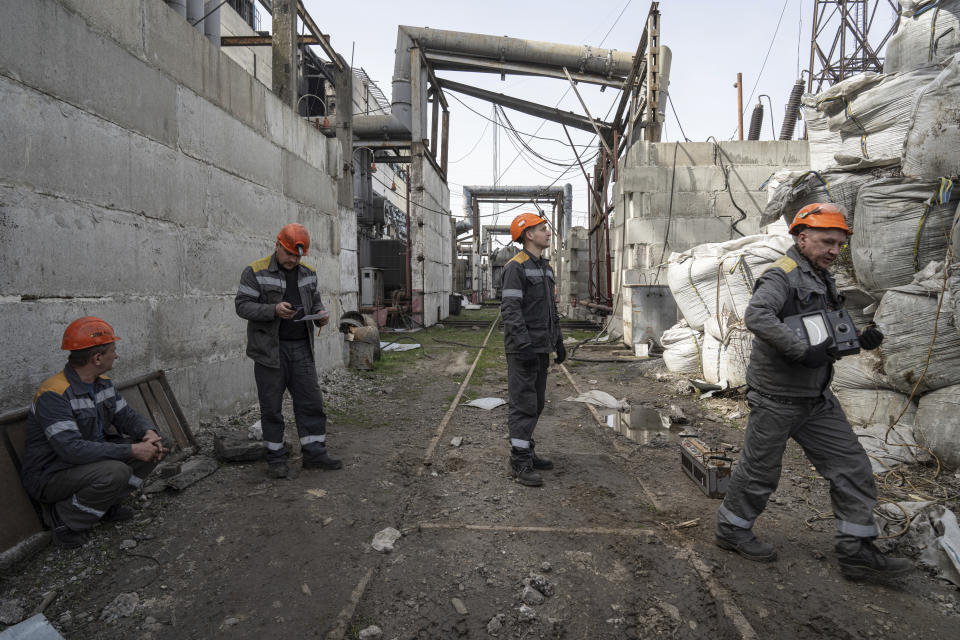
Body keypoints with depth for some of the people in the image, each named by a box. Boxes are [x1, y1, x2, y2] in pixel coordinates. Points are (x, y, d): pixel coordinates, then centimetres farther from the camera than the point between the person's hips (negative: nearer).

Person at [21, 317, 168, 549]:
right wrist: (132, 450, -34)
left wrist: (148, 432, -18)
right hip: (50, 476, -8)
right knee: (115, 471, -34)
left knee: (153, 446, -5)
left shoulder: (103, 383, 2)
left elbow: (126, 415, 6)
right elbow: (72, 449, -34)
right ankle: (62, 518, -8)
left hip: (94, 460, 8)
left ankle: (108, 504, 9)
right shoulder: (53, 395, -26)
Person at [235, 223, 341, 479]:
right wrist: (274, 310, -25)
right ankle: (276, 458, 18)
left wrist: (320, 315, -2)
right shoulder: (256, 272, -6)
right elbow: (243, 306, -10)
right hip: (270, 349, -4)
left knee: (311, 402, 5)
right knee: (271, 407, 5)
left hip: (302, 348, 5)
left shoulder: (308, 273, 11)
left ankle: (314, 453, 15)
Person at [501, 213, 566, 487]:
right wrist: (523, 343, -27)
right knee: (523, 403, -6)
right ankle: (519, 463, 1)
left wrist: (558, 340, 19)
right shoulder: (516, 266, -12)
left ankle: (526, 451, 26)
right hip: (522, 349, -9)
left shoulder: (545, 266, 16)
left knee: (536, 402, 14)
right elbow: (510, 309, -20)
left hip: (541, 347, 9)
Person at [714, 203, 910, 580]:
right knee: (760, 471, 6)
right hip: (776, 399, -9)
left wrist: (861, 339, 3)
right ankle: (731, 530, 27)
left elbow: (830, 335, 22)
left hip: (817, 399, 9)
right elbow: (756, 316, -34)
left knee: (852, 468, 8)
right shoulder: (782, 276, -15)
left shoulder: (823, 280, 14)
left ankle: (856, 552, 19)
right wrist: (803, 351, -36)